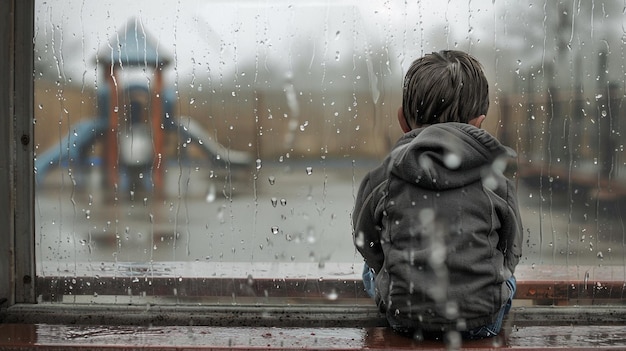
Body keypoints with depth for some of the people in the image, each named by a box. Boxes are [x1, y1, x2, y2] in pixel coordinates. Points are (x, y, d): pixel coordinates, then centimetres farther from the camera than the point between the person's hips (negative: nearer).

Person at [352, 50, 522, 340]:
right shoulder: (496, 184, -7)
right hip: (481, 321, 1)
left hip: (403, 316, -1)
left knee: (372, 271, 32)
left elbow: (366, 241, 5)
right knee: (507, 276, 35)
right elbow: (510, 251, 3)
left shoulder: (381, 179, -7)